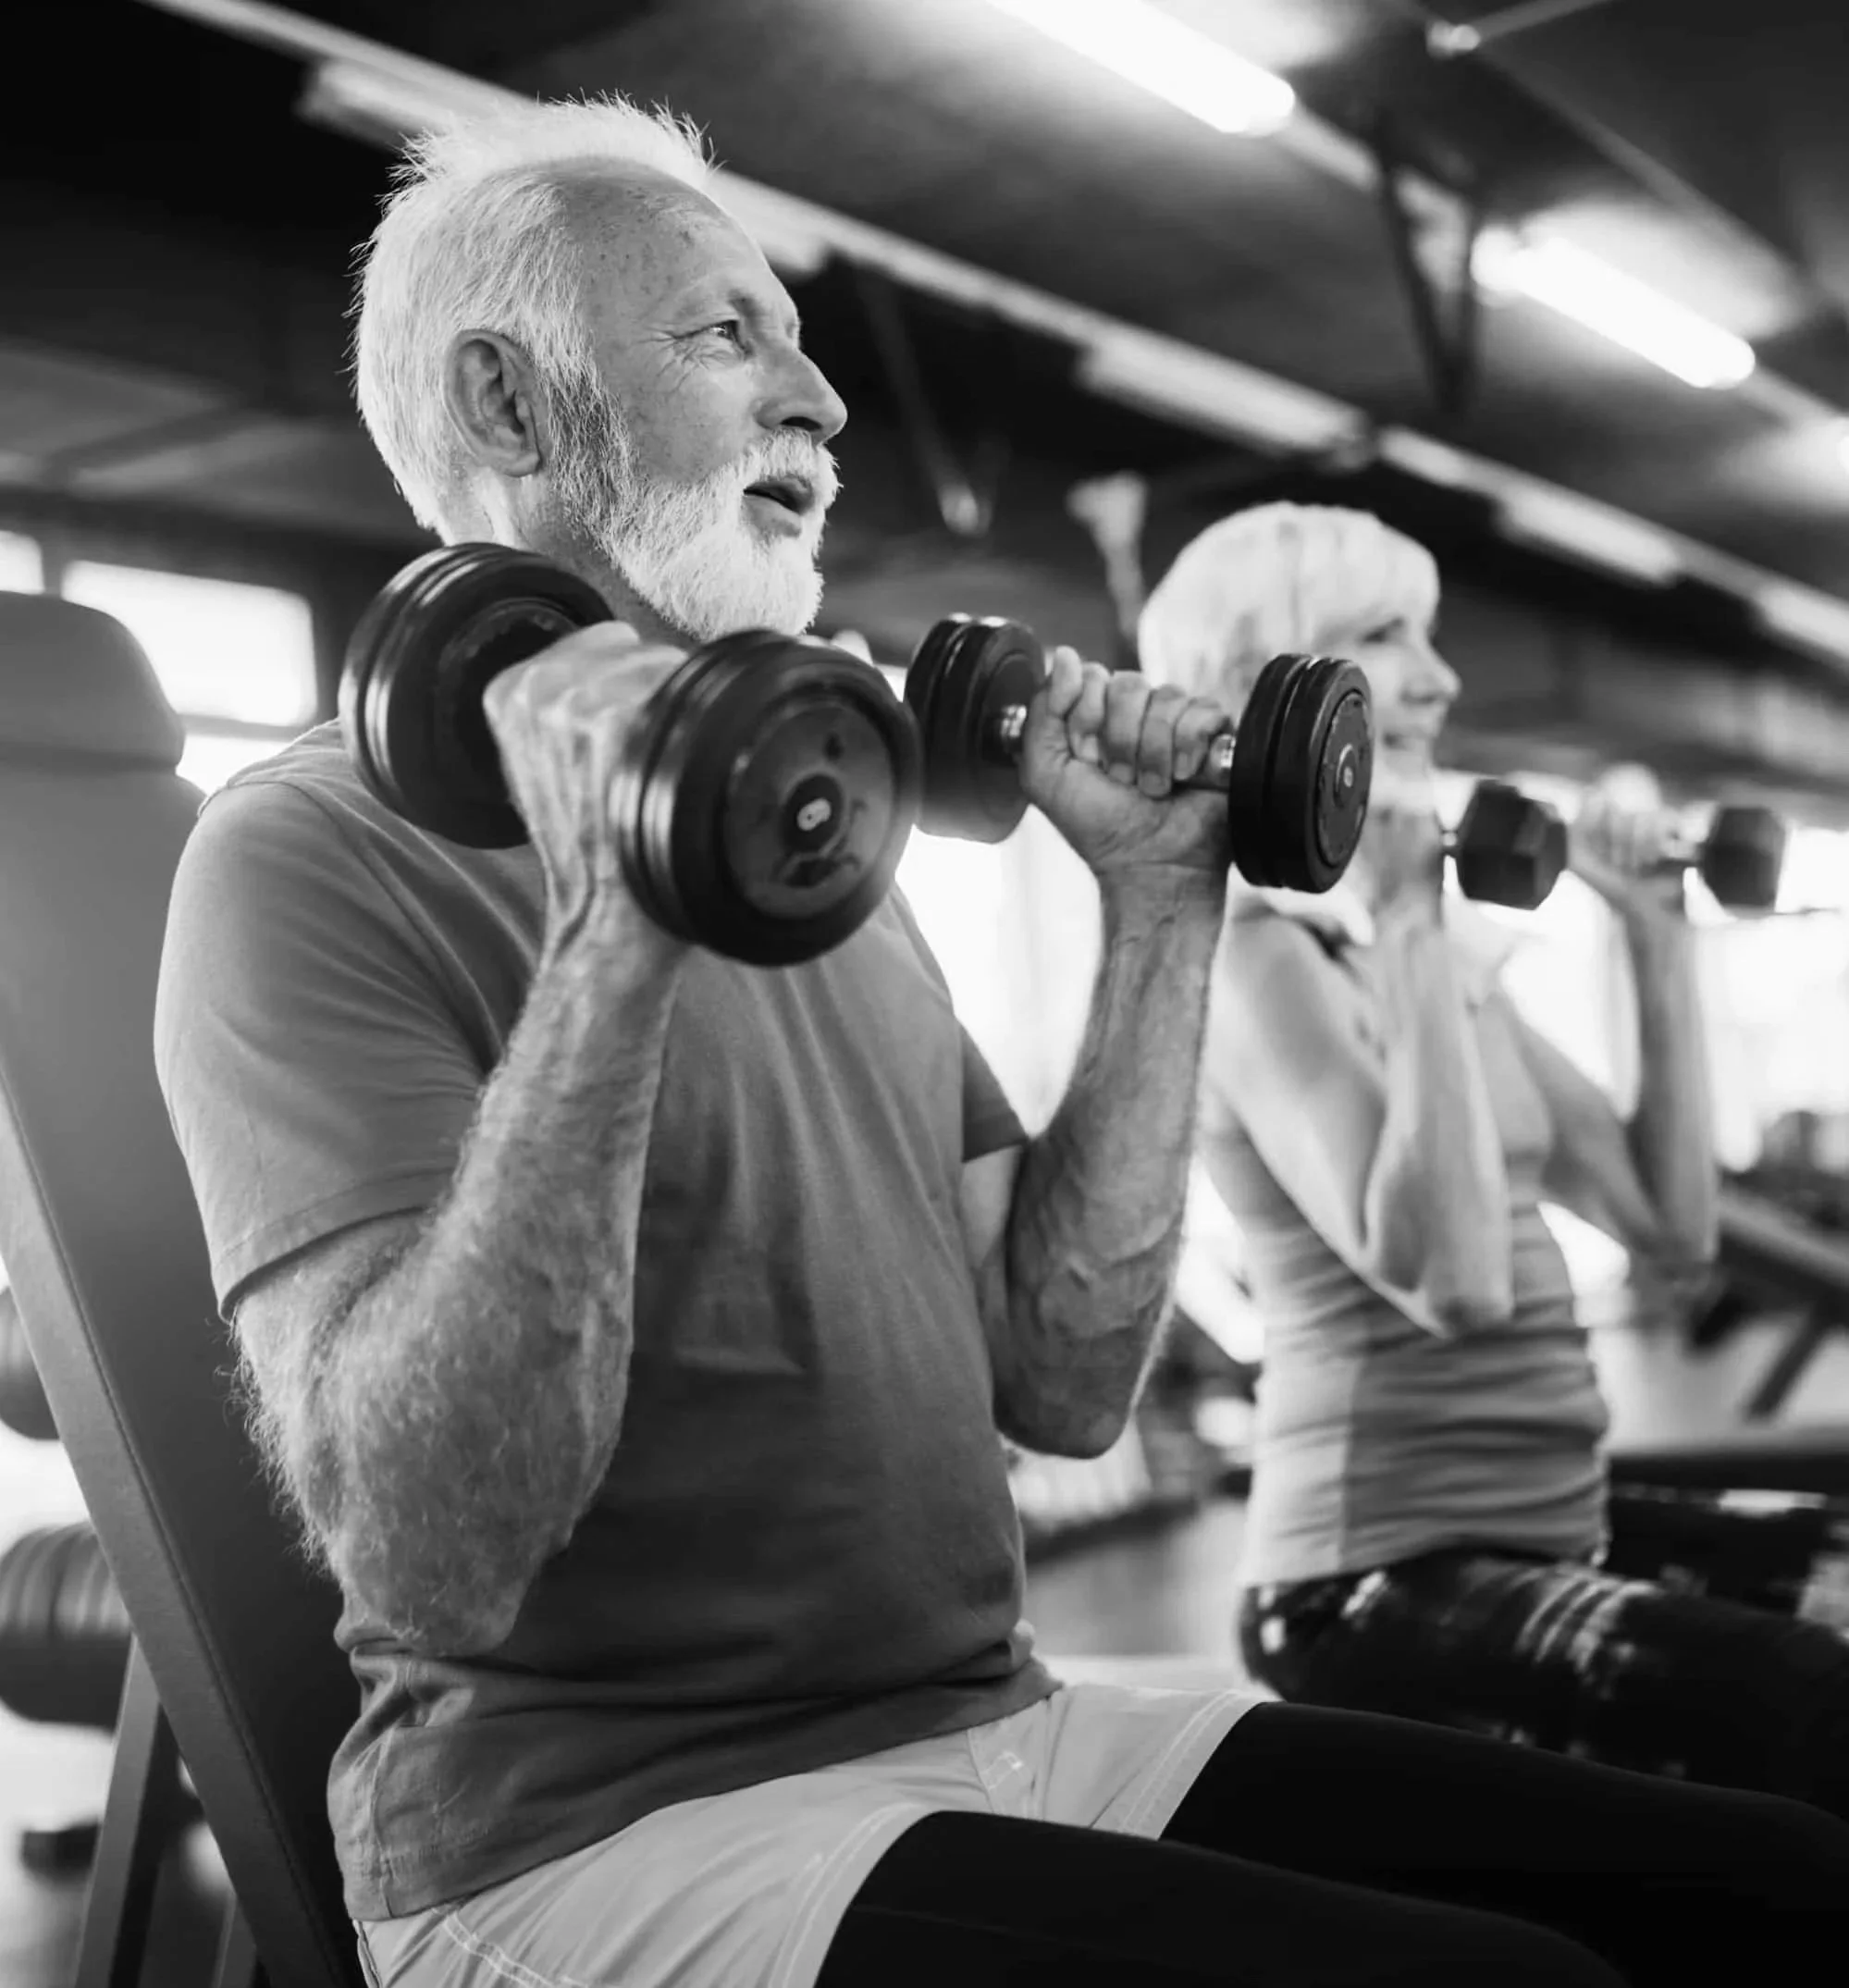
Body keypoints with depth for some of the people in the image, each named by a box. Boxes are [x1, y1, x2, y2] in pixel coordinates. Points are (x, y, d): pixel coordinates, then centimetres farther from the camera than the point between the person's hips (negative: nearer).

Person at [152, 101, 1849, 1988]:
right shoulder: (328, 855, -8)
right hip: (613, 1827, -6)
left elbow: (1060, 1375, 8)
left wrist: (1157, 910, 4)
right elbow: (430, 1558, -20)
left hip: (994, 1732, 7)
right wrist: (613, 936, -28)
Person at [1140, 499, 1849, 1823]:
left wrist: (1658, 939, 9)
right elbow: (1450, 1283, -25)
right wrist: (1411, 929, -21)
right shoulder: (1261, 955, -11)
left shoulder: (1437, 950, 13)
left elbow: (1674, 1232, 11)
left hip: (1554, 1529, 9)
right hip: (1385, 1578, -9)